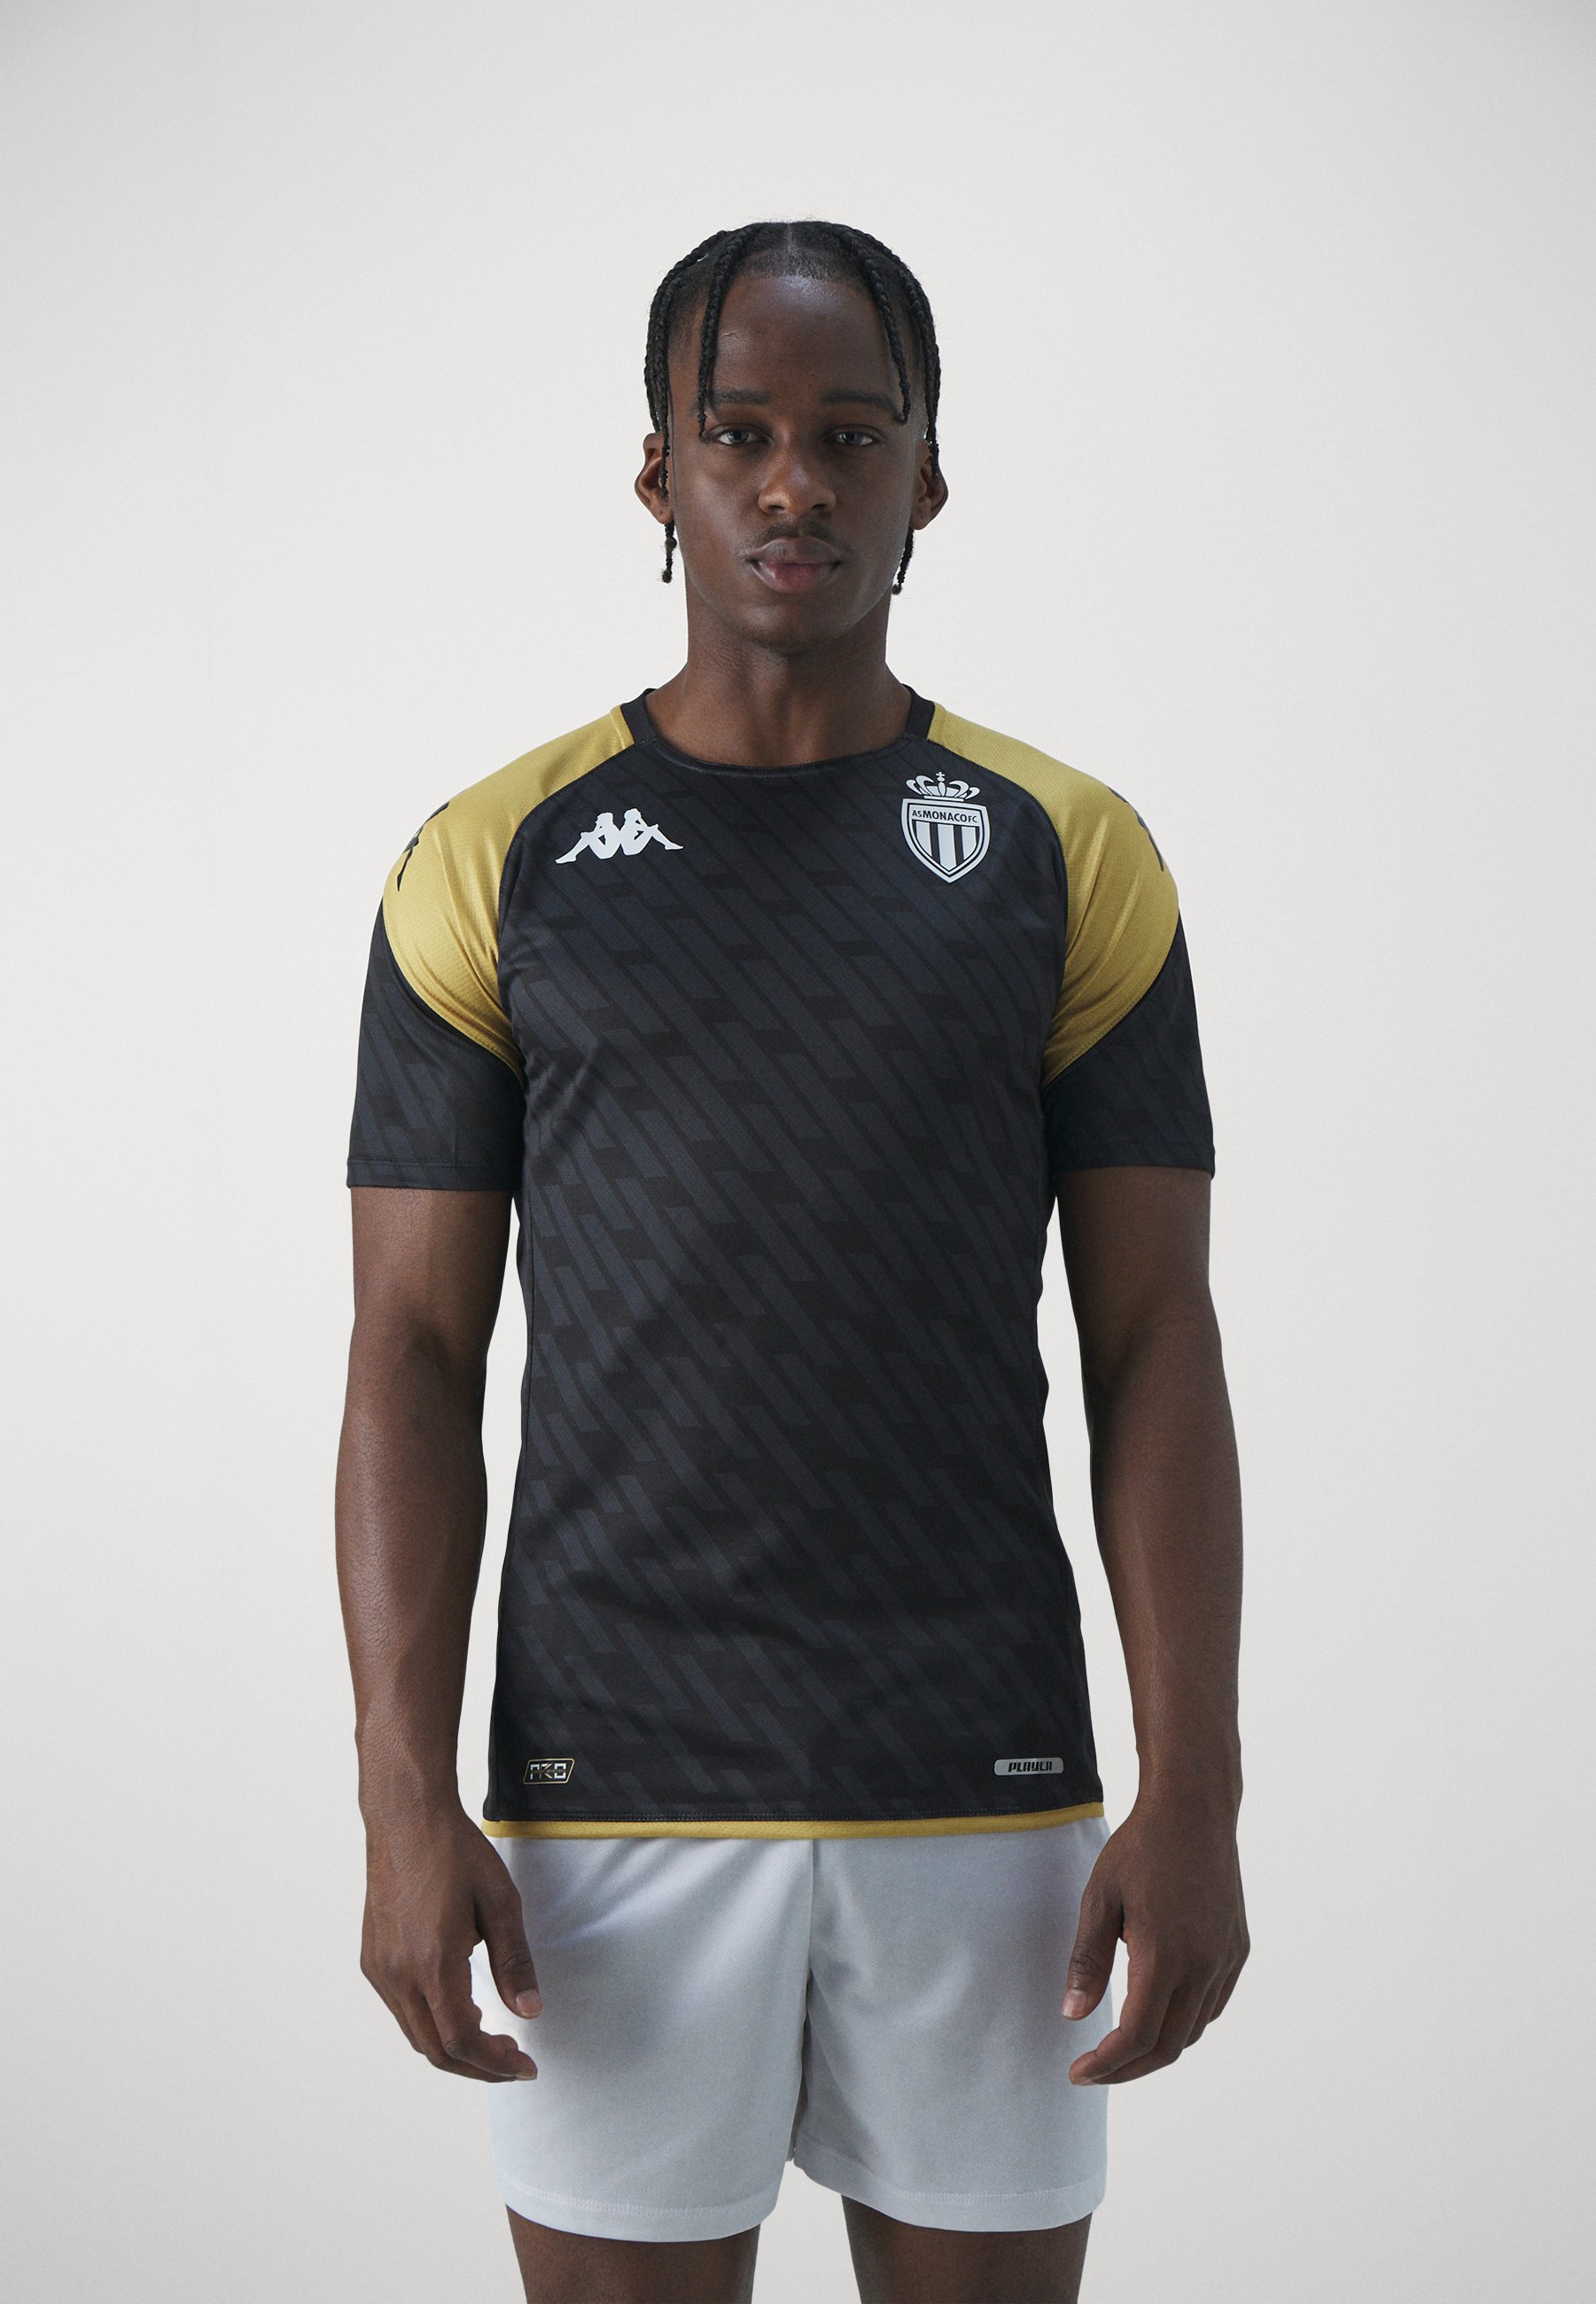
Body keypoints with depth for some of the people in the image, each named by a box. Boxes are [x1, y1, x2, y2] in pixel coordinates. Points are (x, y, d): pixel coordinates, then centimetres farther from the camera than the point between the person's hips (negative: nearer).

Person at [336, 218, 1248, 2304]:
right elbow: (416, 1352, 1)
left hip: (990, 1798, 1)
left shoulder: (1070, 857, 4)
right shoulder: (497, 862, 3)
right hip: (613, 1797, -1)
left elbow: (1155, 1343, 2)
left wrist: (1197, 1794, -6)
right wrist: (405, 1799, -8)